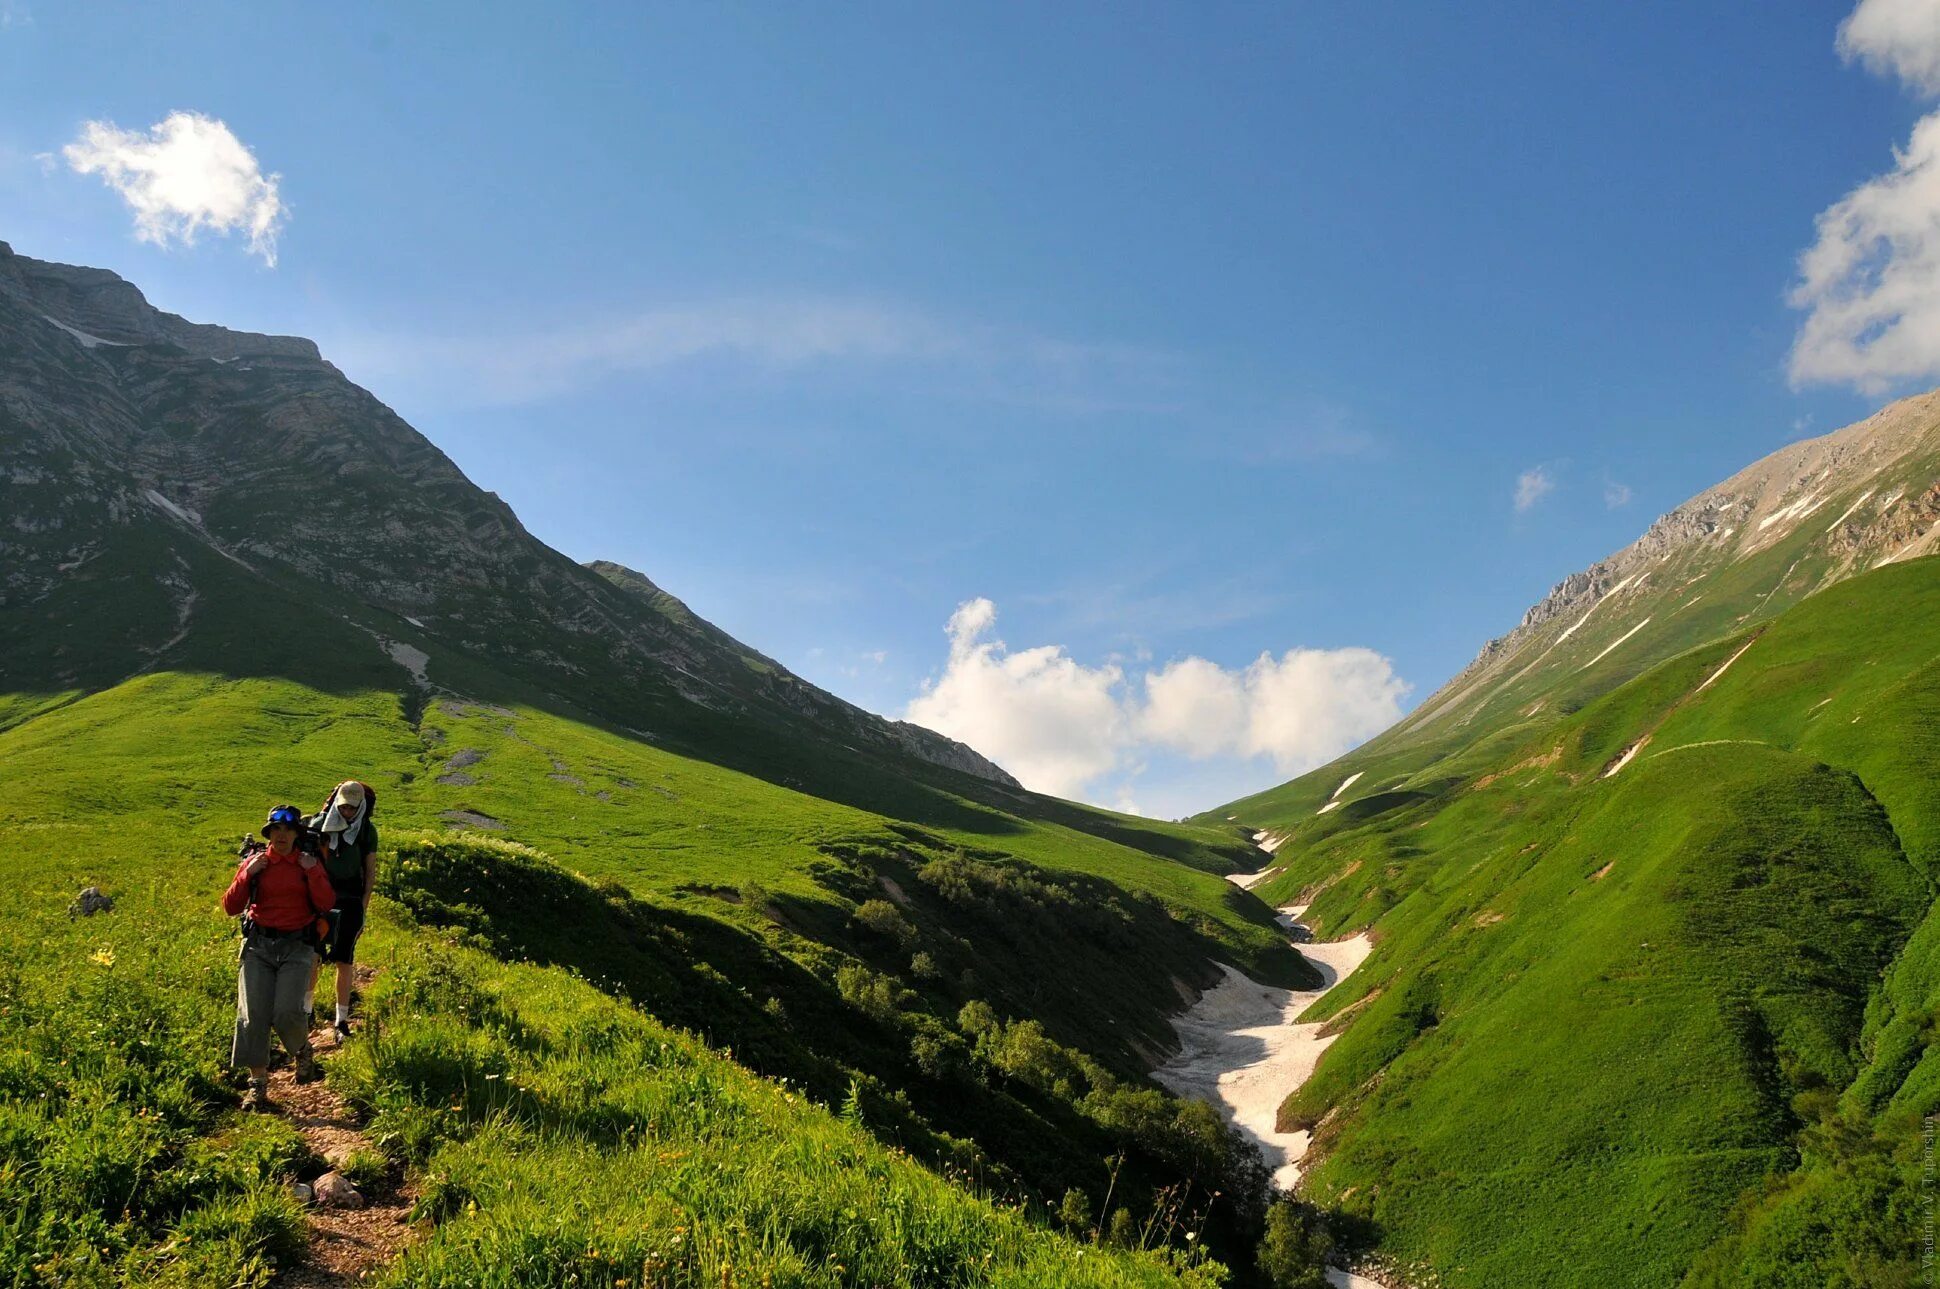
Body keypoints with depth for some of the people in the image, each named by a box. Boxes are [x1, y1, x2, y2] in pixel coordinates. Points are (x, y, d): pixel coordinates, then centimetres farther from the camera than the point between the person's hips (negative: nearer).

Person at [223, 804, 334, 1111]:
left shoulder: (309, 863, 7)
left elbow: (326, 905, -4)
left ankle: (302, 1051, 15)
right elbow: (230, 907, 2)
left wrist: (313, 872, -12)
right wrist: (247, 875, -9)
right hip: (258, 944, 1)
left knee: (287, 1012, -17)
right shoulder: (254, 862, 7)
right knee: (253, 1014, -8)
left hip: (297, 946, -1)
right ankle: (257, 1083, 3)